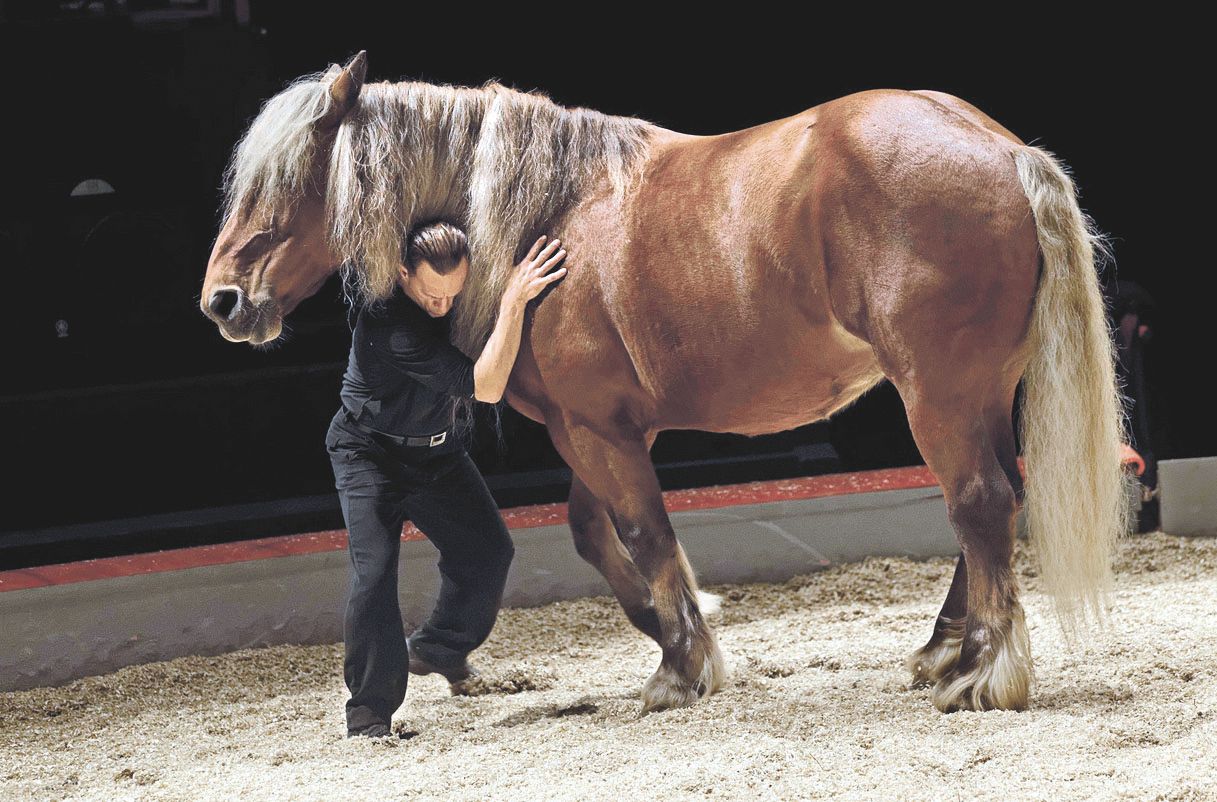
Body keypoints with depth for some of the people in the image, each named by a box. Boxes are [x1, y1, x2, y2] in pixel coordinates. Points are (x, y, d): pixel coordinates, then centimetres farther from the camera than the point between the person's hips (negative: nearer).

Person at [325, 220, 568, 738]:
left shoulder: (455, 276, -15)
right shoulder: (391, 326, -38)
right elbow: (484, 387, -39)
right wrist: (513, 304, -44)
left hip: (436, 451, 7)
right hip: (370, 455, -7)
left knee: (487, 551, 7)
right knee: (374, 570, -18)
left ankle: (436, 649, 31)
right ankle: (369, 713, -11)